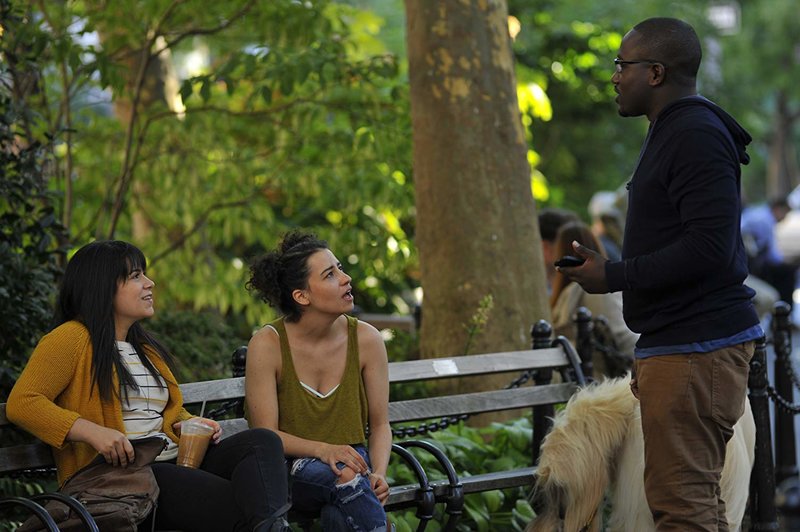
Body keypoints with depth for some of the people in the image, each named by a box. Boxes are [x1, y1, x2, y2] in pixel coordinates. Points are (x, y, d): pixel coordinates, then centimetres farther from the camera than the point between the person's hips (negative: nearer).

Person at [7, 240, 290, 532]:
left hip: (176, 463, 8)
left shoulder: (145, 347, 28)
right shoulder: (71, 338, 1)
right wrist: (92, 432, -23)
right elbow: (21, 404, -10)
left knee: (262, 441, -22)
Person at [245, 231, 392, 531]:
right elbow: (265, 435, -10)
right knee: (346, 478, -36)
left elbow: (380, 424, 5)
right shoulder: (267, 344, -10)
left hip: (351, 462, 2)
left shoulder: (366, 340, -2)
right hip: (288, 471, -2)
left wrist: (379, 473, -15)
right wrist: (323, 450, -27)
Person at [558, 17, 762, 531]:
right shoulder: (676, 133, 19)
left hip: (695, 349, -11)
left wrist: (613, 276, -17)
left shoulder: (696, 137, -15)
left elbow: (709, 247, -24)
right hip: (681, 344, 11)